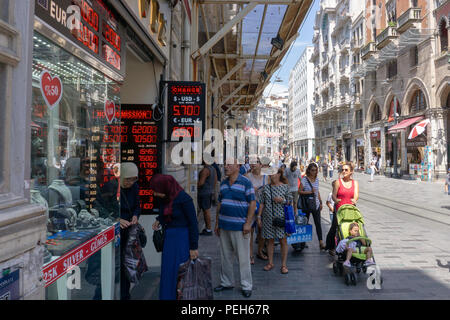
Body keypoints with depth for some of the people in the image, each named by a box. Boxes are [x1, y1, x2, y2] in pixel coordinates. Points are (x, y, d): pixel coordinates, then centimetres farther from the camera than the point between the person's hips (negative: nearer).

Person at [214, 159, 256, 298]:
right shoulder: (223, 183, 11)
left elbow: (252, 203, -9)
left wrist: (248, 223, -15)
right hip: (224, 225, 6)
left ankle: (246, 286, 15)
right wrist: (217, 223, 13)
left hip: (240, 226, -6)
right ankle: (226, 282, 29)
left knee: (243, 257, 2)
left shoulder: (246, 182, -8)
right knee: (225, 256, 14)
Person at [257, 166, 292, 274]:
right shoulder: (266, 187, 5)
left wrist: (282, 200, -16)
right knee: (270, 240, 10)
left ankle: (284, 265, 11)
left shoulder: (285, 187, -1)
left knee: (283, 240, 1)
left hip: (281, 217, -2)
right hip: (268, 218, 2)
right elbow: (262, 203, 7)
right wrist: (259, 216, 3)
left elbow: (290, 201, 3)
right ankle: (270, 263, 22)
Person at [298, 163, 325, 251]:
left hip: (316, 204, 4)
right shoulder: (304, 179, -8)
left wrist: (320, 202, 17)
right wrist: (310, 192, -20)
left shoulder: (317, 179, 9)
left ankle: (321, 242, -2)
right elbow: (299, 191, -12)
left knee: (318, 223, -1)